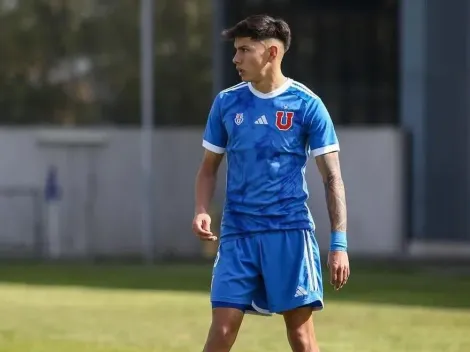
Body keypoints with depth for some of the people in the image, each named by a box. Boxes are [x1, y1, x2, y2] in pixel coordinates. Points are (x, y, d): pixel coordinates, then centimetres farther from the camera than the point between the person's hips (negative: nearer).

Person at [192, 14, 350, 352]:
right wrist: (202, 210, -4)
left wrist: (339, 243, -7)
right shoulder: (227, 102, 7)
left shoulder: (307, 105, -2)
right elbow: (209, 167, 16)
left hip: (290, 232, -3)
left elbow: (332, 177, -1)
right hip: (237, 233, 3)